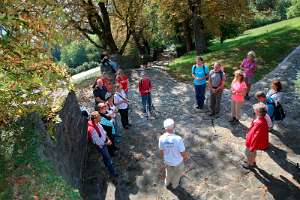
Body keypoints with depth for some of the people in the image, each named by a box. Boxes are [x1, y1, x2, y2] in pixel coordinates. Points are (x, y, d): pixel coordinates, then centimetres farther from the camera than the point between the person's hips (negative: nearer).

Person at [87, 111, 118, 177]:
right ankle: (112, 172, 30)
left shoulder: (97, 123, -12)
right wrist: (107, 143, -14)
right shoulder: (92, 130, -37)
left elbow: (103, 131, 5)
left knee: (105, 157, 31)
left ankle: (107, 165, 56)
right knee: (108, 159, 9)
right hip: (101, 146, -8)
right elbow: (98, 142, -28)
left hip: (104, 142, 8)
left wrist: (107, 138, -4)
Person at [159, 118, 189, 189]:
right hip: (178, 162, -3)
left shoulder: (161, 138, -26)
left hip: (167, 161, 3)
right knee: (178, 173, 32)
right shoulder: (178, 139, -38)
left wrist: (163, 158, 13)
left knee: (169, 172, 35)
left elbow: (161, 151, -9)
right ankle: (174, 184, 58)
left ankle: (167, 183, 62)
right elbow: (183, 153, -26)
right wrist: (186, 157, -2)